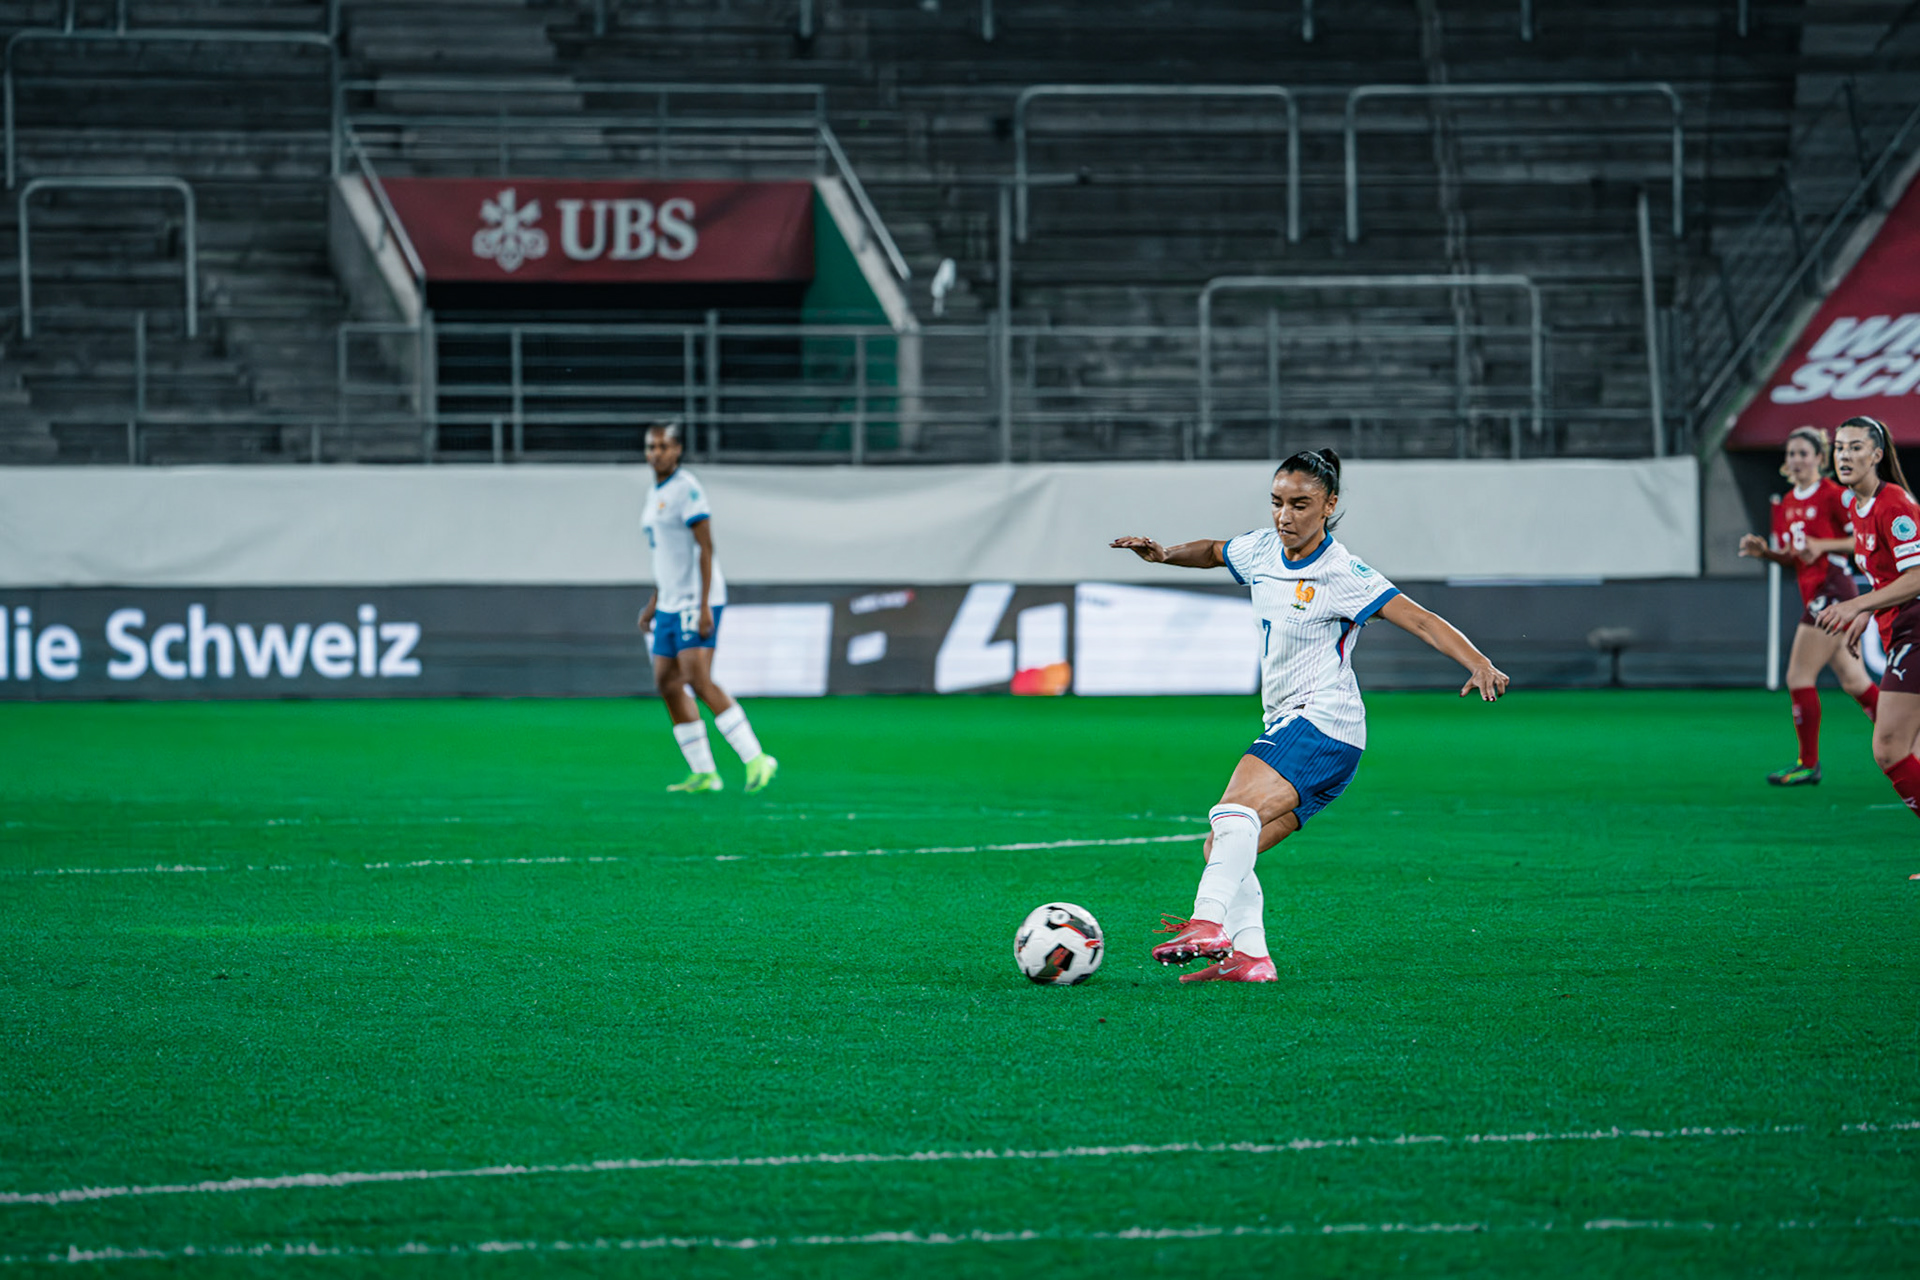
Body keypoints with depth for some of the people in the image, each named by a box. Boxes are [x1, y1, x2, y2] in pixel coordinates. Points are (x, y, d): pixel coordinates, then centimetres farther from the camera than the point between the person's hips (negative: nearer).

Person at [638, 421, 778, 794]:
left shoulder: (687, 489, -12)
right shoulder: (655, 494, 16)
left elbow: (705, 546, -18)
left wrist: (704, 605, -23)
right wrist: (653, 603, 23)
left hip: (696, 601, -10)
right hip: (671, 604, 10)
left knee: (699, 682, -18)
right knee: (667, 683, 5)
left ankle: (756, 760, -17)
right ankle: (704, 773, 9)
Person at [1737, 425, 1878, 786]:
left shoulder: (1833, 496, -10)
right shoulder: (1786, 504, 14)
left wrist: (1823, 545, -19)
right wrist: (1764, 551, 1)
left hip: (1832, 590, -9)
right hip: (1813, 594, 9)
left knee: (1799, 677, -8)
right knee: (1853, 681, 11)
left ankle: (1809, 764, 2)